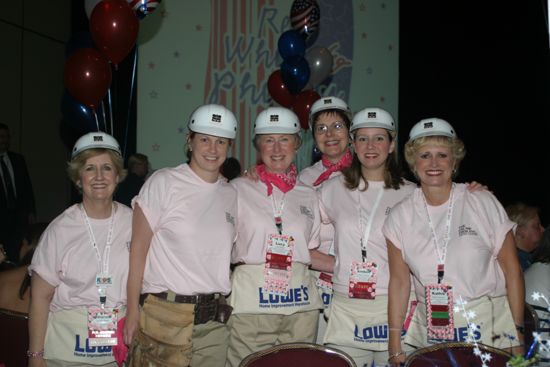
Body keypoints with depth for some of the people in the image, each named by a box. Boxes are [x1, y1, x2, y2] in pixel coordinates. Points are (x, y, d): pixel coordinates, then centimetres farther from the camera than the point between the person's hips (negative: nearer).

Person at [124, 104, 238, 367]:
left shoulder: (230, 194, 9)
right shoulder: (163, 182, -6)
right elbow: (138, 249, -6)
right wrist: (132, 310, -9)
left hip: (215, 322, 5)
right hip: (164, 317, -4)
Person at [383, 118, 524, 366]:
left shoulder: (484, 203, -6)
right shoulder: (400, 216, -1)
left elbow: (511, 270, -2)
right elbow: (399, 281, 2)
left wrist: (518, 334, -5)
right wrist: (395, 347, 0)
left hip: (490, 328, -1)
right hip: (431, 334, 1)